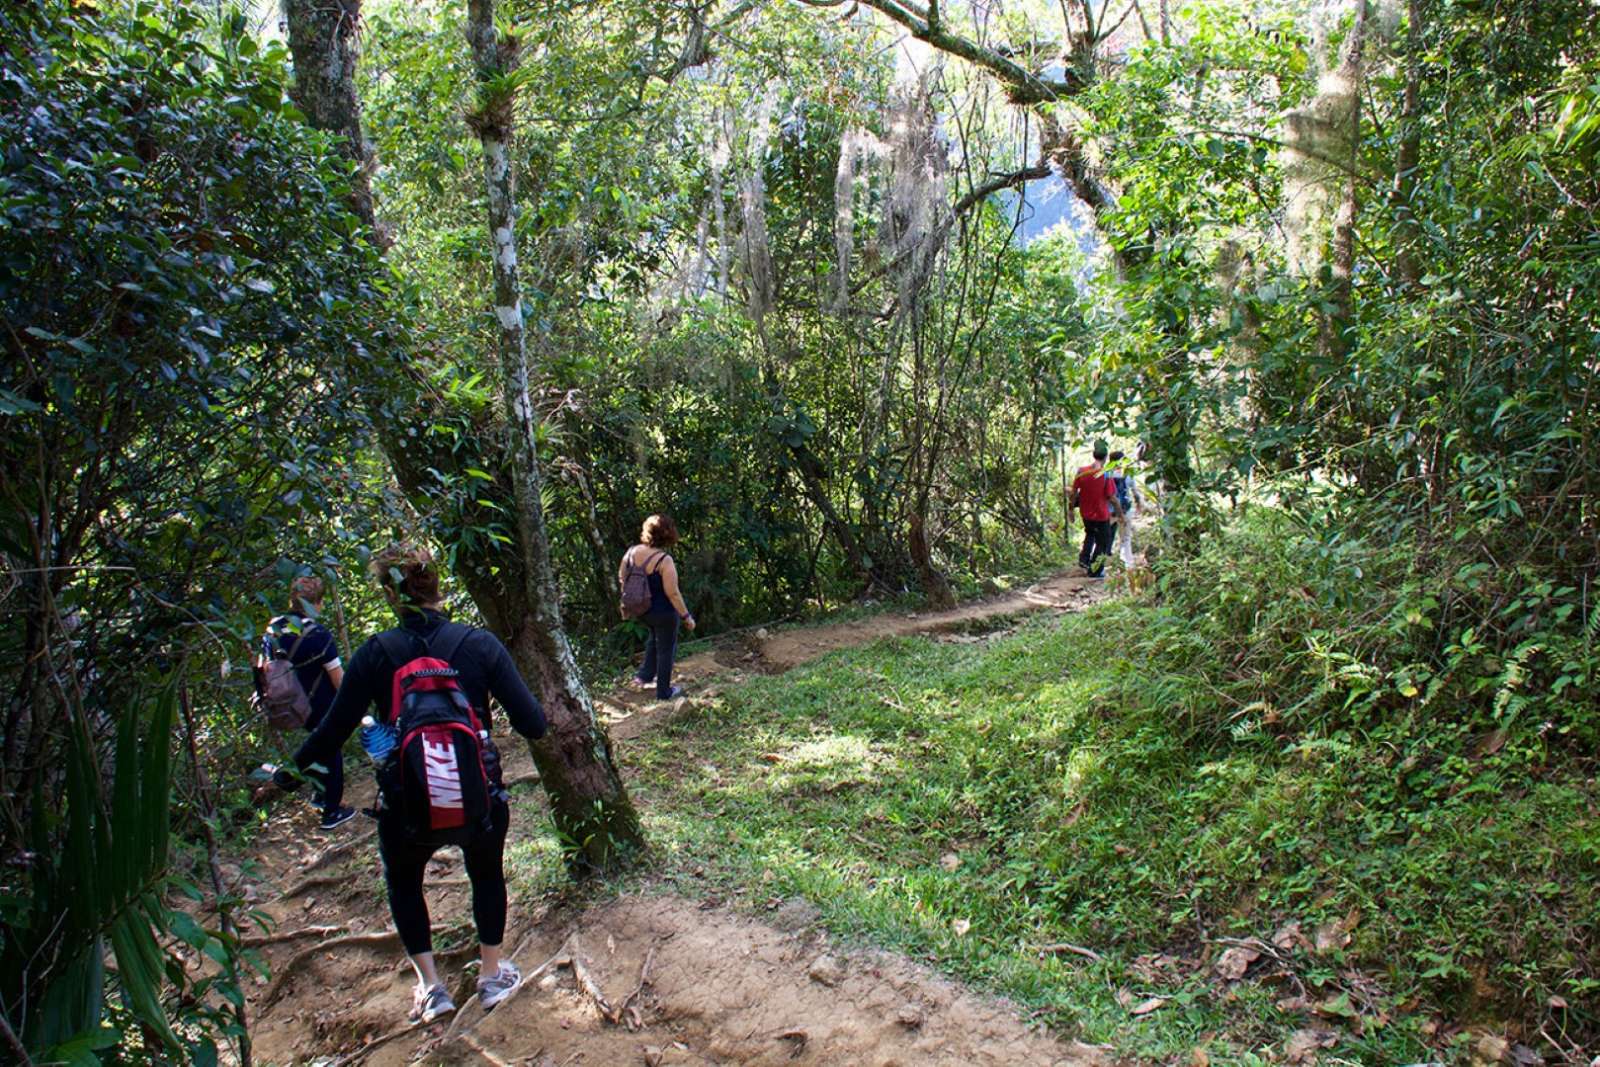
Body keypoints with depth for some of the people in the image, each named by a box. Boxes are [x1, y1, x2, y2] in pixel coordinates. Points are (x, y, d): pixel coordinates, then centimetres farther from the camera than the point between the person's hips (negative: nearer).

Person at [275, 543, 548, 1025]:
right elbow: (532, 725, -11)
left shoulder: (375, 654, -11)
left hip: (407, 810, 0)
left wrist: (288, 772, 13)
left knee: (402, 880, 32)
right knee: (487, 873, 32)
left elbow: (332, 732, -5)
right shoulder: (480, 644, -10)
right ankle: (492, 975, 41)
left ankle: (431, 987, 31)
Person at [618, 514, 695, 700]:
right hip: (664, 613, -6)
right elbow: (673, 593, -24)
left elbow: (621, 578, 5)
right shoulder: (664, 560, -27)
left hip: (641, 610, 6)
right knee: (666, 650, 14)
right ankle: (664, 692, 28)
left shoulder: (632, 552, -8)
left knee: (655, 637, 34)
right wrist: (686, 616, -13)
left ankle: (645, 676, 37)